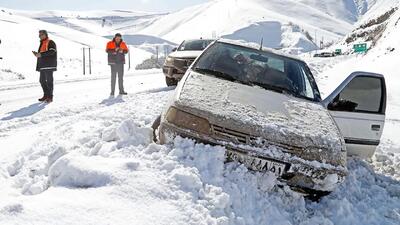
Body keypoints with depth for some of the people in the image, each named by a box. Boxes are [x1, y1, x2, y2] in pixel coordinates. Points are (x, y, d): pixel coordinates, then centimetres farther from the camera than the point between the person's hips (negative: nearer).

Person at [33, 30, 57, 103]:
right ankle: (46, 95, 19)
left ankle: (50, 97, -4)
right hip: (42, 66, 9)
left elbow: (52, 51, -20)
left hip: (49, 65, -9)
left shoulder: (50, 42, -4)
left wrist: (41, 54, -21)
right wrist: (37, 54, 6)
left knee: (49, 81, -7)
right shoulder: (42, 43, 24)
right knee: (42, 81, 11)